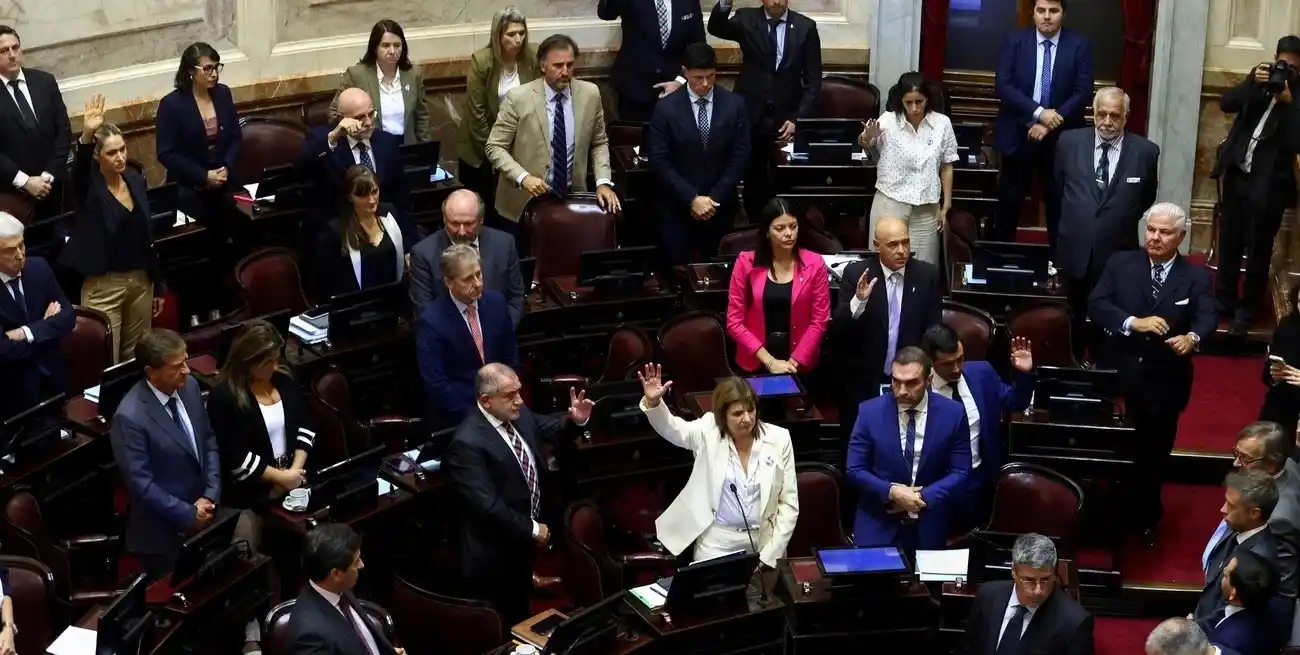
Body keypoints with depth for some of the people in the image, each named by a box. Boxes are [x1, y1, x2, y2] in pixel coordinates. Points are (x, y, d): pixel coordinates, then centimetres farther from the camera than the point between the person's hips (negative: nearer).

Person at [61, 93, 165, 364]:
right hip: (104, 285, -5)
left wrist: (157, 285, 14)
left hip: (140, 280, 5)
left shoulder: (135, 180, 4)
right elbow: (79, 170, -38)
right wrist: (86, 136, -57)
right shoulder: (89, 186, -11)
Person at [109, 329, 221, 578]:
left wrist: (209, 497, -5)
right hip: (164, 532, -6)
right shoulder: (130, 417, -26)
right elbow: (142, 483, -22)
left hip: (204, 515, 6)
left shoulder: (189, 387, -5)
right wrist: (188, 514, -16)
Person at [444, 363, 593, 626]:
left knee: (521, 612, 28)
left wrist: (575, 420, -6)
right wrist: (531, 529, -22)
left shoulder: (519, 415, -5)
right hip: (495, 550, -8)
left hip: (523, 536, 8)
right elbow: (487, 505, -31)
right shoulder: (468, 443, -29)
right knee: (502, 625, 10)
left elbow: (547, 428, 15)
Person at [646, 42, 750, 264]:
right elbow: (659, 161, -8)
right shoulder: (666, 108, -5)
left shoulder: (734, 105, -1)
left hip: (721, 207, 1)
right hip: (678, 208, -1)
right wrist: (692, 198, -13)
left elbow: (740, 157, -1)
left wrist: (714, 198, -8)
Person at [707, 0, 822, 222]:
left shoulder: (805, 27, 0)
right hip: (750, 116, 0)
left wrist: (798, 118, -9)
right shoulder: (747, 19, -1)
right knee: (753, 179, 9)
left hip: (786, 117, 0)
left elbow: (813, 80, 0)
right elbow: (716, 28, -21)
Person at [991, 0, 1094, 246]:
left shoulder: (1079, 44, -1)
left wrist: (1051, 123, -16)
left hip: (1061, 137, 0)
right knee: (1009, 200, 7)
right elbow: (1002, 85, -10)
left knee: (1058, 204, 5)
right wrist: (1039, 112, -20)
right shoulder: (1015, 41, -1)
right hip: (1018, 134, 0)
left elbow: (1083, 92, -7)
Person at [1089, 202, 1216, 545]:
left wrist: (1192, 337, -41)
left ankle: (1145, 519, 36)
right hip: (1119, 374, 0)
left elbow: (1207, 319, -17)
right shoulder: (1121, 263, -2)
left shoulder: (1196, 276, -3)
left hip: (1165, 381, 0)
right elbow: (1096, 304, -12)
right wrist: (1134, 322, -28)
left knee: (1154, 453, 15)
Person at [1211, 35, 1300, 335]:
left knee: (1257, 252, 6)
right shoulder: (1260, 81, 6)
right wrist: (1253, 81, -18)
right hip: (1237, 174, 4)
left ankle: (1247, 310, 21)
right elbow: (1226, 104, -5)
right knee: (1229, 244, 15)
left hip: (1268, 184, -4)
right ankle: (1223, 301, 30)